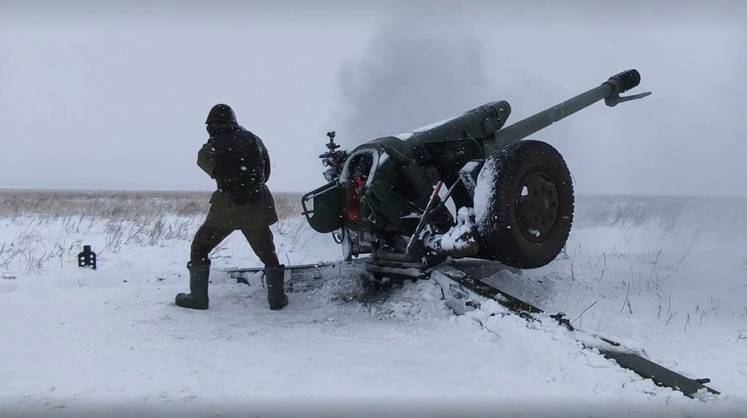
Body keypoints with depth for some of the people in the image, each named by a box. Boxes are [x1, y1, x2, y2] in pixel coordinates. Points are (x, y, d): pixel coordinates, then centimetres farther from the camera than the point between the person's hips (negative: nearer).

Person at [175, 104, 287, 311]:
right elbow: (266, 173, 12)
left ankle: (198, 297, 11)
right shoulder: (254, 140, 4)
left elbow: (203, 162, 15)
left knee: (200, 248, 13)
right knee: (268, 253, 18)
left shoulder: (214, 145, -6)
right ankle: (277, 297, 16)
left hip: (226, 208, -3)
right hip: (257, 207, 3)